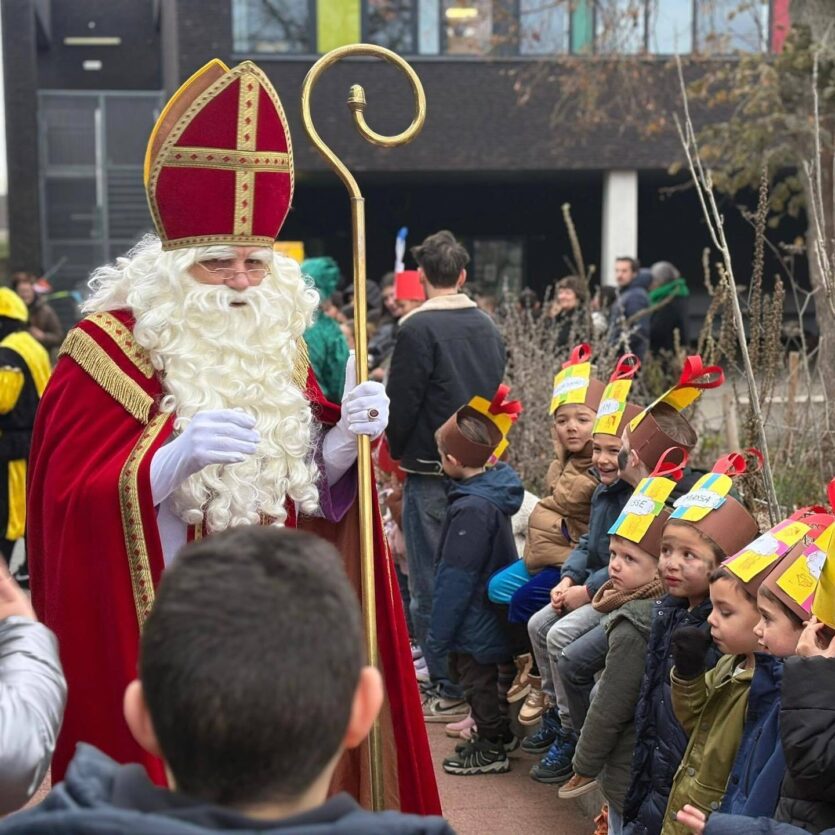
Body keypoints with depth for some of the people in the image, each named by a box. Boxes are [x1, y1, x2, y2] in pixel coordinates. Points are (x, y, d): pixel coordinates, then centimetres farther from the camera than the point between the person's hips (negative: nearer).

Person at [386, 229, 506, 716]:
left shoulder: (419, 328, -15)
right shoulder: (488, 328, 8)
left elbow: (401, 402, -13)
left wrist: (397, 450, 5)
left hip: (431, 471, -7)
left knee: (430, 584, 0)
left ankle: (448, 688, 3)